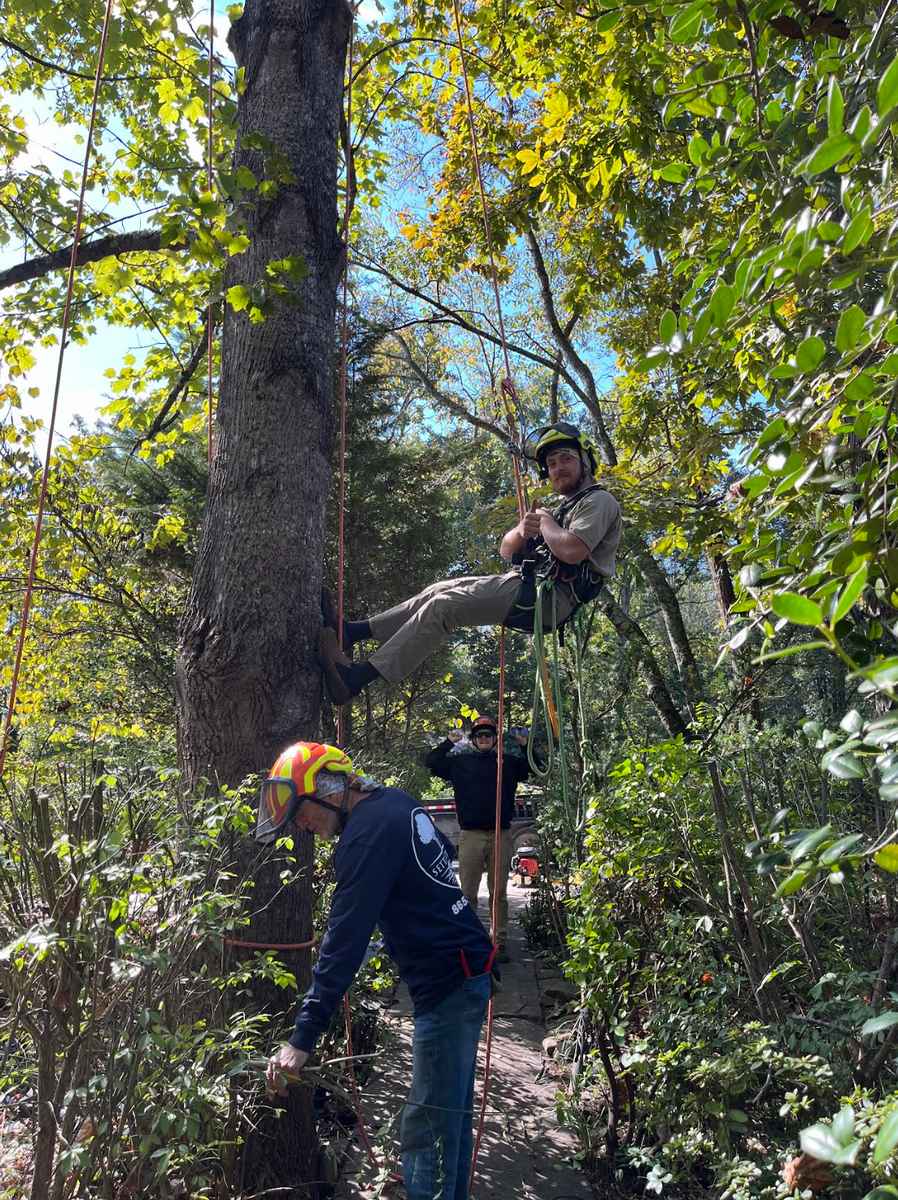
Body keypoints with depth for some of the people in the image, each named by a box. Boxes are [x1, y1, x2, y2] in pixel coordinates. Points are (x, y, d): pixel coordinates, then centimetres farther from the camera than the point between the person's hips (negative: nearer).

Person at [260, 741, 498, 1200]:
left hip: (447, 988, -10)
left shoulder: (368, 833, -20)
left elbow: (343, 941, -22)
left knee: (426, 1131, -3)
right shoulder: (397, 803, 7)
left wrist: (302, 1040, -20)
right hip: (466, 974, 10)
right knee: (452, 1115, 19)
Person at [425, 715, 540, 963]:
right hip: (471, 835, -1)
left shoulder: (508, 762, 11)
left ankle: (500, 942, 14)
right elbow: (431, 763, 3)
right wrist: (449, 742, -4)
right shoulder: (460, 762, 9)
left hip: (501, 835, 1)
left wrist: (525, 745, -3)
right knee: (467, 893, 3)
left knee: (499, 893, 7)